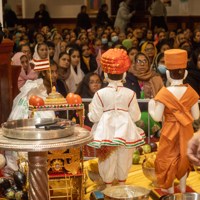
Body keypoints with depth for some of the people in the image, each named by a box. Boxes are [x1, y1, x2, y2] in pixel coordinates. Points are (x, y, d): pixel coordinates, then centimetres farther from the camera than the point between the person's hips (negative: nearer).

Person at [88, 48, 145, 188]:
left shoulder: (100, 94, -10)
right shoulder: (130, 93, -6)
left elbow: (94, 117, -8)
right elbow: (135, 116, -3)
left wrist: (90, 111, 13)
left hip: (106, 131, -1)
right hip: (125, 130, 1)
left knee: (108, 160, 11)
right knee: (123, 159, 16)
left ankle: (108, 185, 21)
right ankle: (122, 184, 31)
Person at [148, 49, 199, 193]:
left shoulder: (164, 93, -19)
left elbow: (157, 117, -17)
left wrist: (151, 108, 2)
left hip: (170, 130, -3)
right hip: (186, 130, 3)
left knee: (168, 158, 16)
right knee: (183, 156, 22)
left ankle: (170, 188, 28)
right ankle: (183, 187, 36)